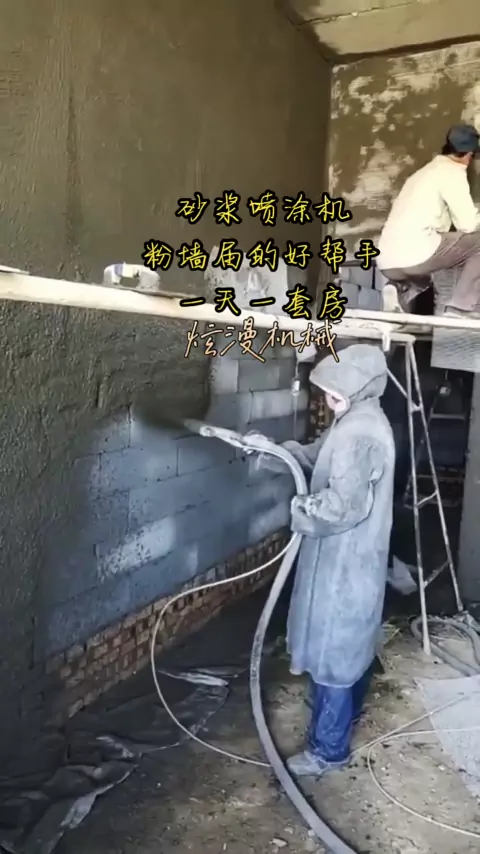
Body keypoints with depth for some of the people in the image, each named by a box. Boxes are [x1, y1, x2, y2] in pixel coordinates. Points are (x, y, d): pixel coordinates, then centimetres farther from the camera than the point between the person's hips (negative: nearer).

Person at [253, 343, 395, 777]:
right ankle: (349, 712, 47)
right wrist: (269, 450, 3)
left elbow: (345, 505, -31)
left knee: (331, 651, 4)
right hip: (351, 556, 10)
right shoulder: (359, 421, 7)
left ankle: (329, 748, 20)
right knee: (353, 641, 26)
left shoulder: (360, 434, -27)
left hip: (344, 562, -10)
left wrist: (301, 510, -16)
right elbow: (315, 455, 16)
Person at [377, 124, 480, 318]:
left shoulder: (426, 171, 28)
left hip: (387, 264, 9)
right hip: (414, 255, -9)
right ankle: (460, 309, -7)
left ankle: (403, 291, 7)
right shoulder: (452, 171, 1)